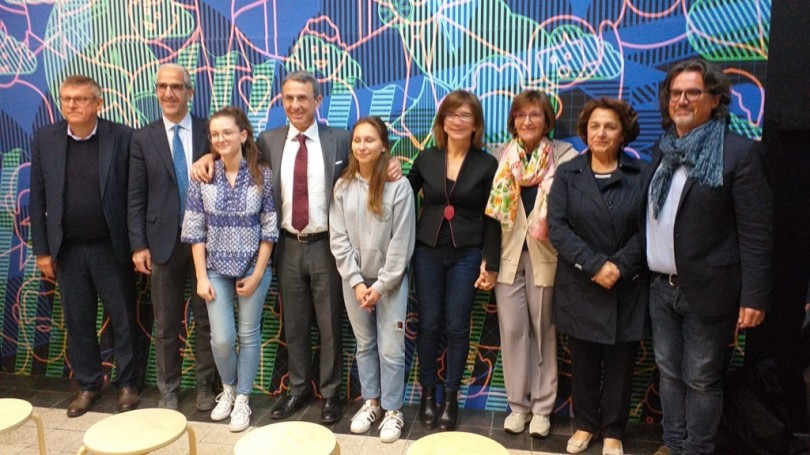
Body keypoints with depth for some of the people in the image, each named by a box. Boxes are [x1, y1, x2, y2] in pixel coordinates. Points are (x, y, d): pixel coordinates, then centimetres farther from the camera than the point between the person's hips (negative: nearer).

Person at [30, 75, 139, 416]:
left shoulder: (121, 137, -7)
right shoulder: (44, 139, 1)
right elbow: (38, 198, 4)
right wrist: (41, 249, 3)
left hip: (111, 247, -2)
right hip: (67, 249, 3)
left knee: (122, 319, 8)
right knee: (78, 322, 13)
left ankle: (127, 383, 25)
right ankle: (88, 385, 29)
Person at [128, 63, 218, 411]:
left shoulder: (209, 132, 2)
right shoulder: (143, 138, 5)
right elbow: (136, 198, 2)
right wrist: (139, 245, -4)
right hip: (164, 241, 1)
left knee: (207, 320, 9)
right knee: (166, 324, 10)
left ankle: (205, 386, 25)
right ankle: (168, 391, 25)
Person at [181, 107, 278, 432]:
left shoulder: (263, 175, -6)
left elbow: (270, 229, -5)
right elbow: (195, 230, -1)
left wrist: (257, 274, -8)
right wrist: (201, 277, -5)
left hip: (253, 268, -1)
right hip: (216, 270, 1)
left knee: (249, 334, 8)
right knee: (222, 339, 0)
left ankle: (243, 400, 26)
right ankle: (228, 390, 30)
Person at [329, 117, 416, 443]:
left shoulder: (398, 186, -11)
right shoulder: (343, 186, 0)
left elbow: (402, 242, -11)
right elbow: (338, 239, -1)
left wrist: (381, 285, -11)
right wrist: (356, 281, -8)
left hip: (390, 280, -3)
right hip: (354, 279, 3)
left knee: (390, 349, 2)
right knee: (364, 344, 16)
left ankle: (393, 409, 20)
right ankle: (371, 402, 32)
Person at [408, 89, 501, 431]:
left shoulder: (487, 164, -2)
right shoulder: (426, 159, 3)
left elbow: (491, 219, -2)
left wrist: (490, 263, -4)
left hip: (467, 255, -1)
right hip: (427, 251, 2)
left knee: (457, 326, 6)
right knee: (428, 324, 8)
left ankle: (451, 396, 22)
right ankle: (427, 393, 25)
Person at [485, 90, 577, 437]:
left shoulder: (564, 155, -3)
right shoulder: (502, 157, 6)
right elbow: (493, 207, 6)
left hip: (545, 253, -2)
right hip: (508, 252, 2)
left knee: (543, 330, 8)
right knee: (512, 329, 6)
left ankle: (542, 407, 22)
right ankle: (517, 404, 21)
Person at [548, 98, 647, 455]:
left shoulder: (640, 175, 0)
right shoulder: (567, 173, 2)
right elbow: (557, 226, -7)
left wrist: (619, 267, -17)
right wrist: (594, 265, -16)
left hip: (627, 287, 0)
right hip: (580, 286, 1)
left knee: (620, 362, 9)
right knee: (583, 361, 11)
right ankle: (585, 424, 30)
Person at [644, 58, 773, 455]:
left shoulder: (739, 152, -10)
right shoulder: (662, 151, 9)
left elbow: (756, 232, -13)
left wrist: (754, 297, -16)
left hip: (707, 289, -6)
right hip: (661, 288, 6)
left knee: (701, 380, 7)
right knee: (669, 374, 17)